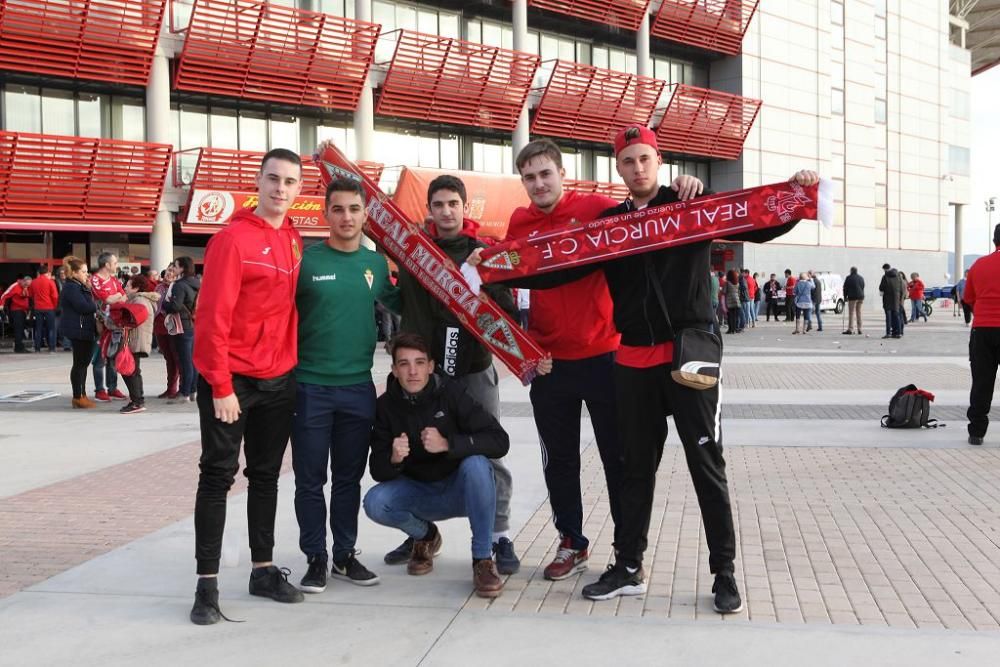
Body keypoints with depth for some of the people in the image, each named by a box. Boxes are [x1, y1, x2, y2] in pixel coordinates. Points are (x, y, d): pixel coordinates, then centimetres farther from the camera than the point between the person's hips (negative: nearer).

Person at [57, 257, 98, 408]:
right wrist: (89, 291, -8)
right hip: (77, 330, -10)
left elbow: (90, 306, 15)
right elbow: (86, 307, -22)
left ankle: (81, 395, 21)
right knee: (79, 363, -4)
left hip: (84, 330, 10)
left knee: (84, 362, 14)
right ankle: (78, 397, 2)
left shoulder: (78, 286, 17)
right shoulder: (71, 288, -15)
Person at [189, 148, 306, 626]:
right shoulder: (233, 238, -12)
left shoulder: (295, 241, 8)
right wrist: (221, 386, -18)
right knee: (218, 476, 0)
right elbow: (213, 317, -16)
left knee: (266, 476, 13)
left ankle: (264, 570, 23)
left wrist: (294, 367, 9)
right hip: (231, 380, -6)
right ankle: (208, 582, 7)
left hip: (278, 380, 6)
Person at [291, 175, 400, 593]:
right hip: (310, 386, -3)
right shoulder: (304, 259, -5)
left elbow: (397, 304, 21)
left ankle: (345, 555, 25)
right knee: (310, 480, 5)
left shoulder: (376, 262, 6)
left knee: (349, 478, 13)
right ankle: (315, 559, 17)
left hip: (358, 387, 3)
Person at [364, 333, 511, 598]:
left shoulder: (450, 393, -18)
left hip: (461, 490, -2)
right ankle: (425, 535, 10)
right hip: (418, 493, 3)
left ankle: (483, 559, -19)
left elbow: (499, 441, -24)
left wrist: (447, 444, -36)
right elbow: (378, 471, -9)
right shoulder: (386, 406, -9)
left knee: (476, 464, -34)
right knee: (375, 503, -24)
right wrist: (393, 458, -33)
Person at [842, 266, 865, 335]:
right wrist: (861, 296, 18)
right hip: (861, 297, 6)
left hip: (852, 297, -6)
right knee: (859, 313, 10)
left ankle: (850, 329, -10)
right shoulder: (861, 278, 13)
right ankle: (859, 329, 10)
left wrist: (845, 296, 7)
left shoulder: (849, 278, -6)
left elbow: (845, 288, -3)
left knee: (851, 313, -5)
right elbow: (863, 287, 16)